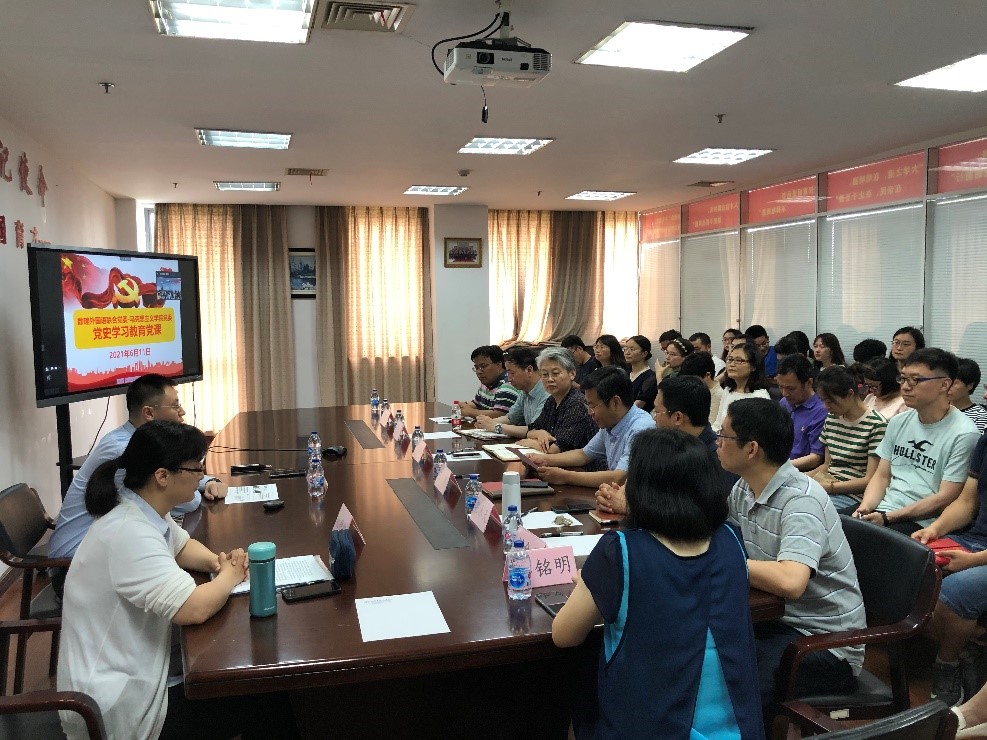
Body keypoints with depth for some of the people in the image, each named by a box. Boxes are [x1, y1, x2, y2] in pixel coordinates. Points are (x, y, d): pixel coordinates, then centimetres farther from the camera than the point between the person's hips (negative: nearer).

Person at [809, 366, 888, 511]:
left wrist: (828, 486, -17)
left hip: (854, 495, -7)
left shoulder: (876, 425, -9)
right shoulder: (831, 419, 15)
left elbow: (870, 480, -11)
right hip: (826, 486, 7)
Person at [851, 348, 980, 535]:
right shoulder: (898, 422, 12)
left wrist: (887, 518, -17)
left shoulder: (963, 435, -8)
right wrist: (865, 507, -6)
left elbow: (945, 499, -11)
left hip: (923, 522, -6)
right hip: (882, 509, 6)